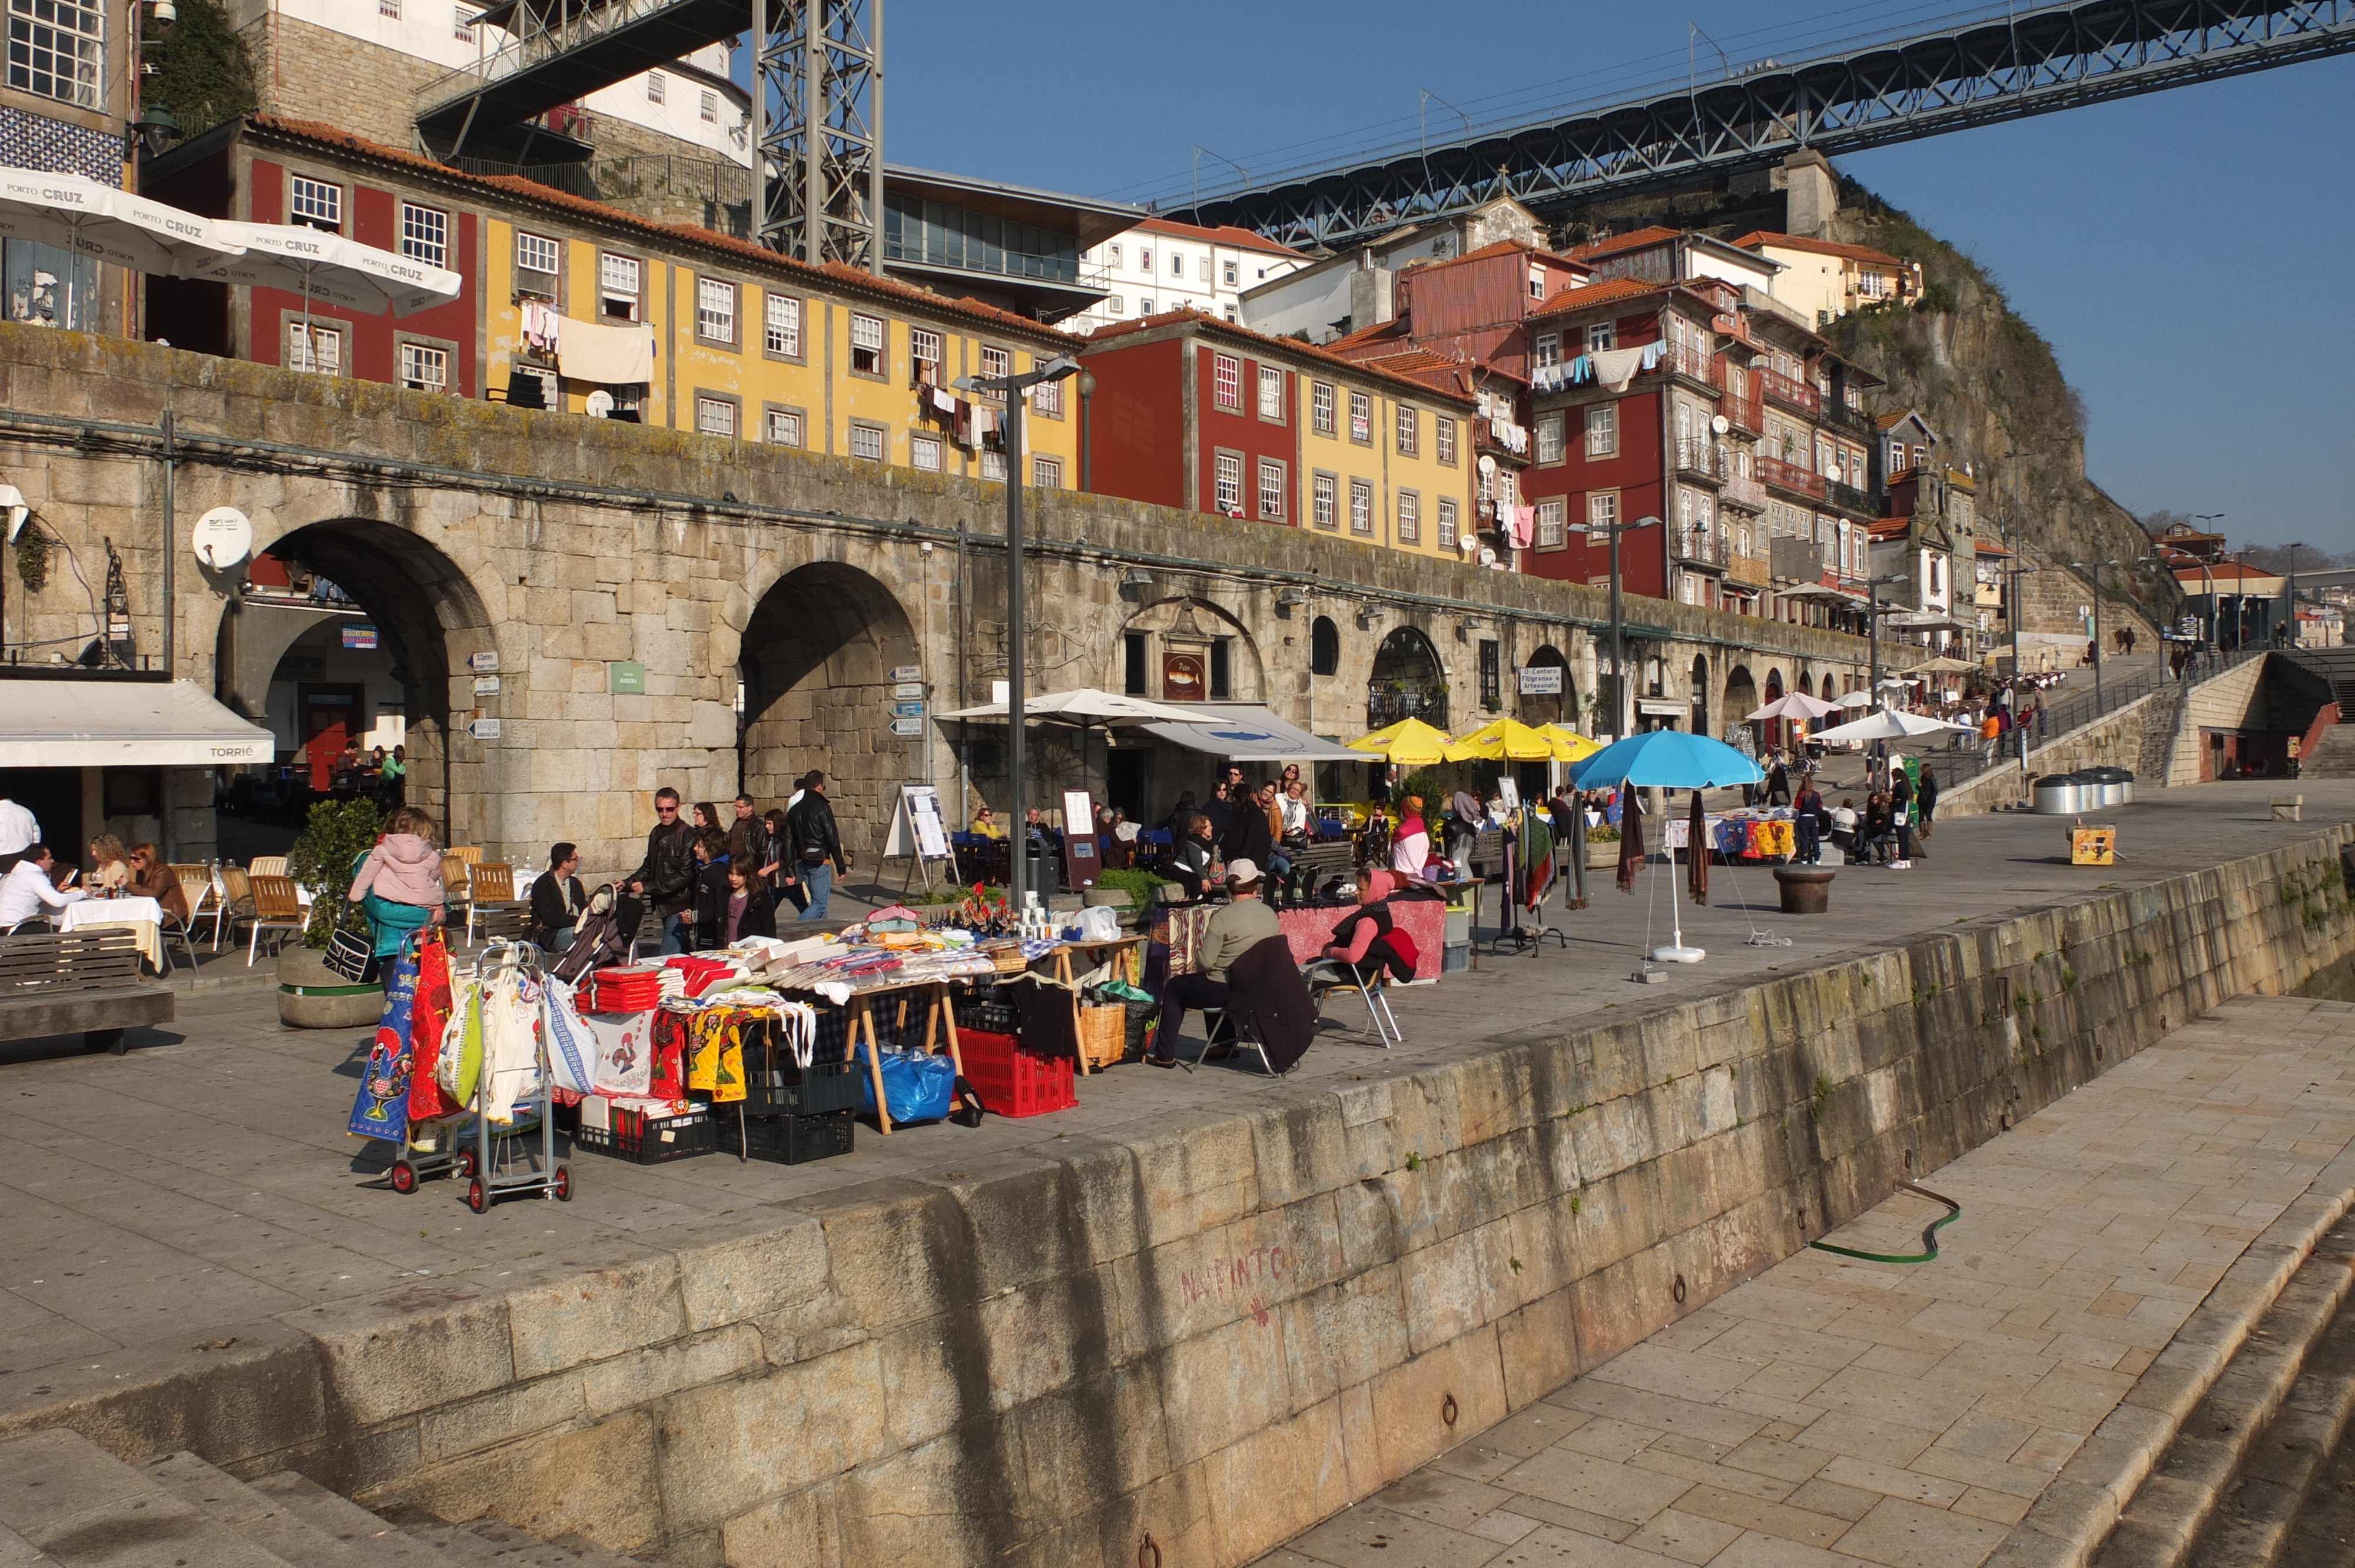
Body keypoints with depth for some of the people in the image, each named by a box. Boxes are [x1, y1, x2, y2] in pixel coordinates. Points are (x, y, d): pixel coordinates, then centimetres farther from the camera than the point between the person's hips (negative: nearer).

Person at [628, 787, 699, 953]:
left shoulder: (687, 834, -13)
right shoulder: (656, 833, 11)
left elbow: (685, 875, -18)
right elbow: (648, 867, 21)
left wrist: (648, 887, -18)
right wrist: (627, 883, 4)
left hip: (680, 906, -7)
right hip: (663, 905, 7)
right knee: (682, 954, 16)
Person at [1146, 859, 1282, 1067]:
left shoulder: (1222, 917, -18)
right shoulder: (1271, 915, 0)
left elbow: (1206, 962, -18)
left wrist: (1197, 949, 4)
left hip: (1225, 991, -7)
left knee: (1174, 989, 16)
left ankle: (1164, 1055, 18)